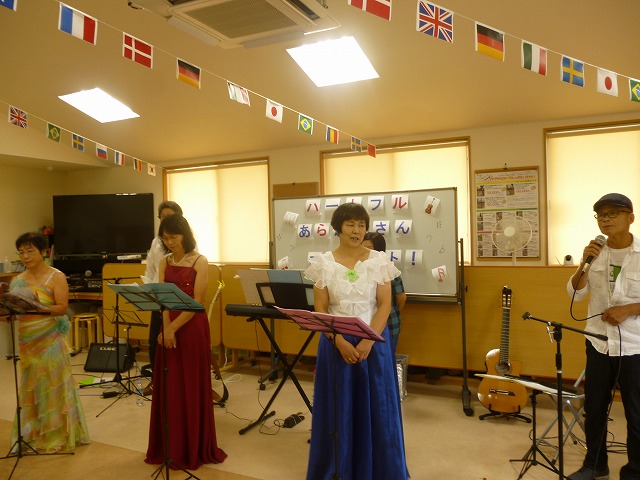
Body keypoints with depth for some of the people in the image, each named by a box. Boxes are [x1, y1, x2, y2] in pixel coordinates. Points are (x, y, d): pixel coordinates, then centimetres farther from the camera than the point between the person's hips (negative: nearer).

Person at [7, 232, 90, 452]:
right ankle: (33, 434, 25)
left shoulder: (56, 277, -6)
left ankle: (57, 436, 13)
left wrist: (39, 307, -27)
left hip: (50, 339, -5)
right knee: (30, 387, 11)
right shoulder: (19, 280, 9)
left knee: (53, 385, 1)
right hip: (27, 340, 5)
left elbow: (62, 308, -13)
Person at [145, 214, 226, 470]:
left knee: (192, 387, 3)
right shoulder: (164, 262, 8)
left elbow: (196, 302, -13)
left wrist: (174, 328, -17)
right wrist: (166, 328, -14)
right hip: (168, 328, 5)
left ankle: (193, 448, 16)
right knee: (168, 388, 9)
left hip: (192, 327, -4)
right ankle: (169, 447, 23)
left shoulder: (200, 262, -7)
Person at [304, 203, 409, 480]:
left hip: (373, 341, 0)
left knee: (376, 406, 8)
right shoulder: (323, 263, -2)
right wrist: (340, 342, -16)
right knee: (338, 407, 8)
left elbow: (384, 305, -5)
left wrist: (368, 341, -16)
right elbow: (320, 309, -4)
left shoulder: (379, 261, -2)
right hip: (336, 342, 0)